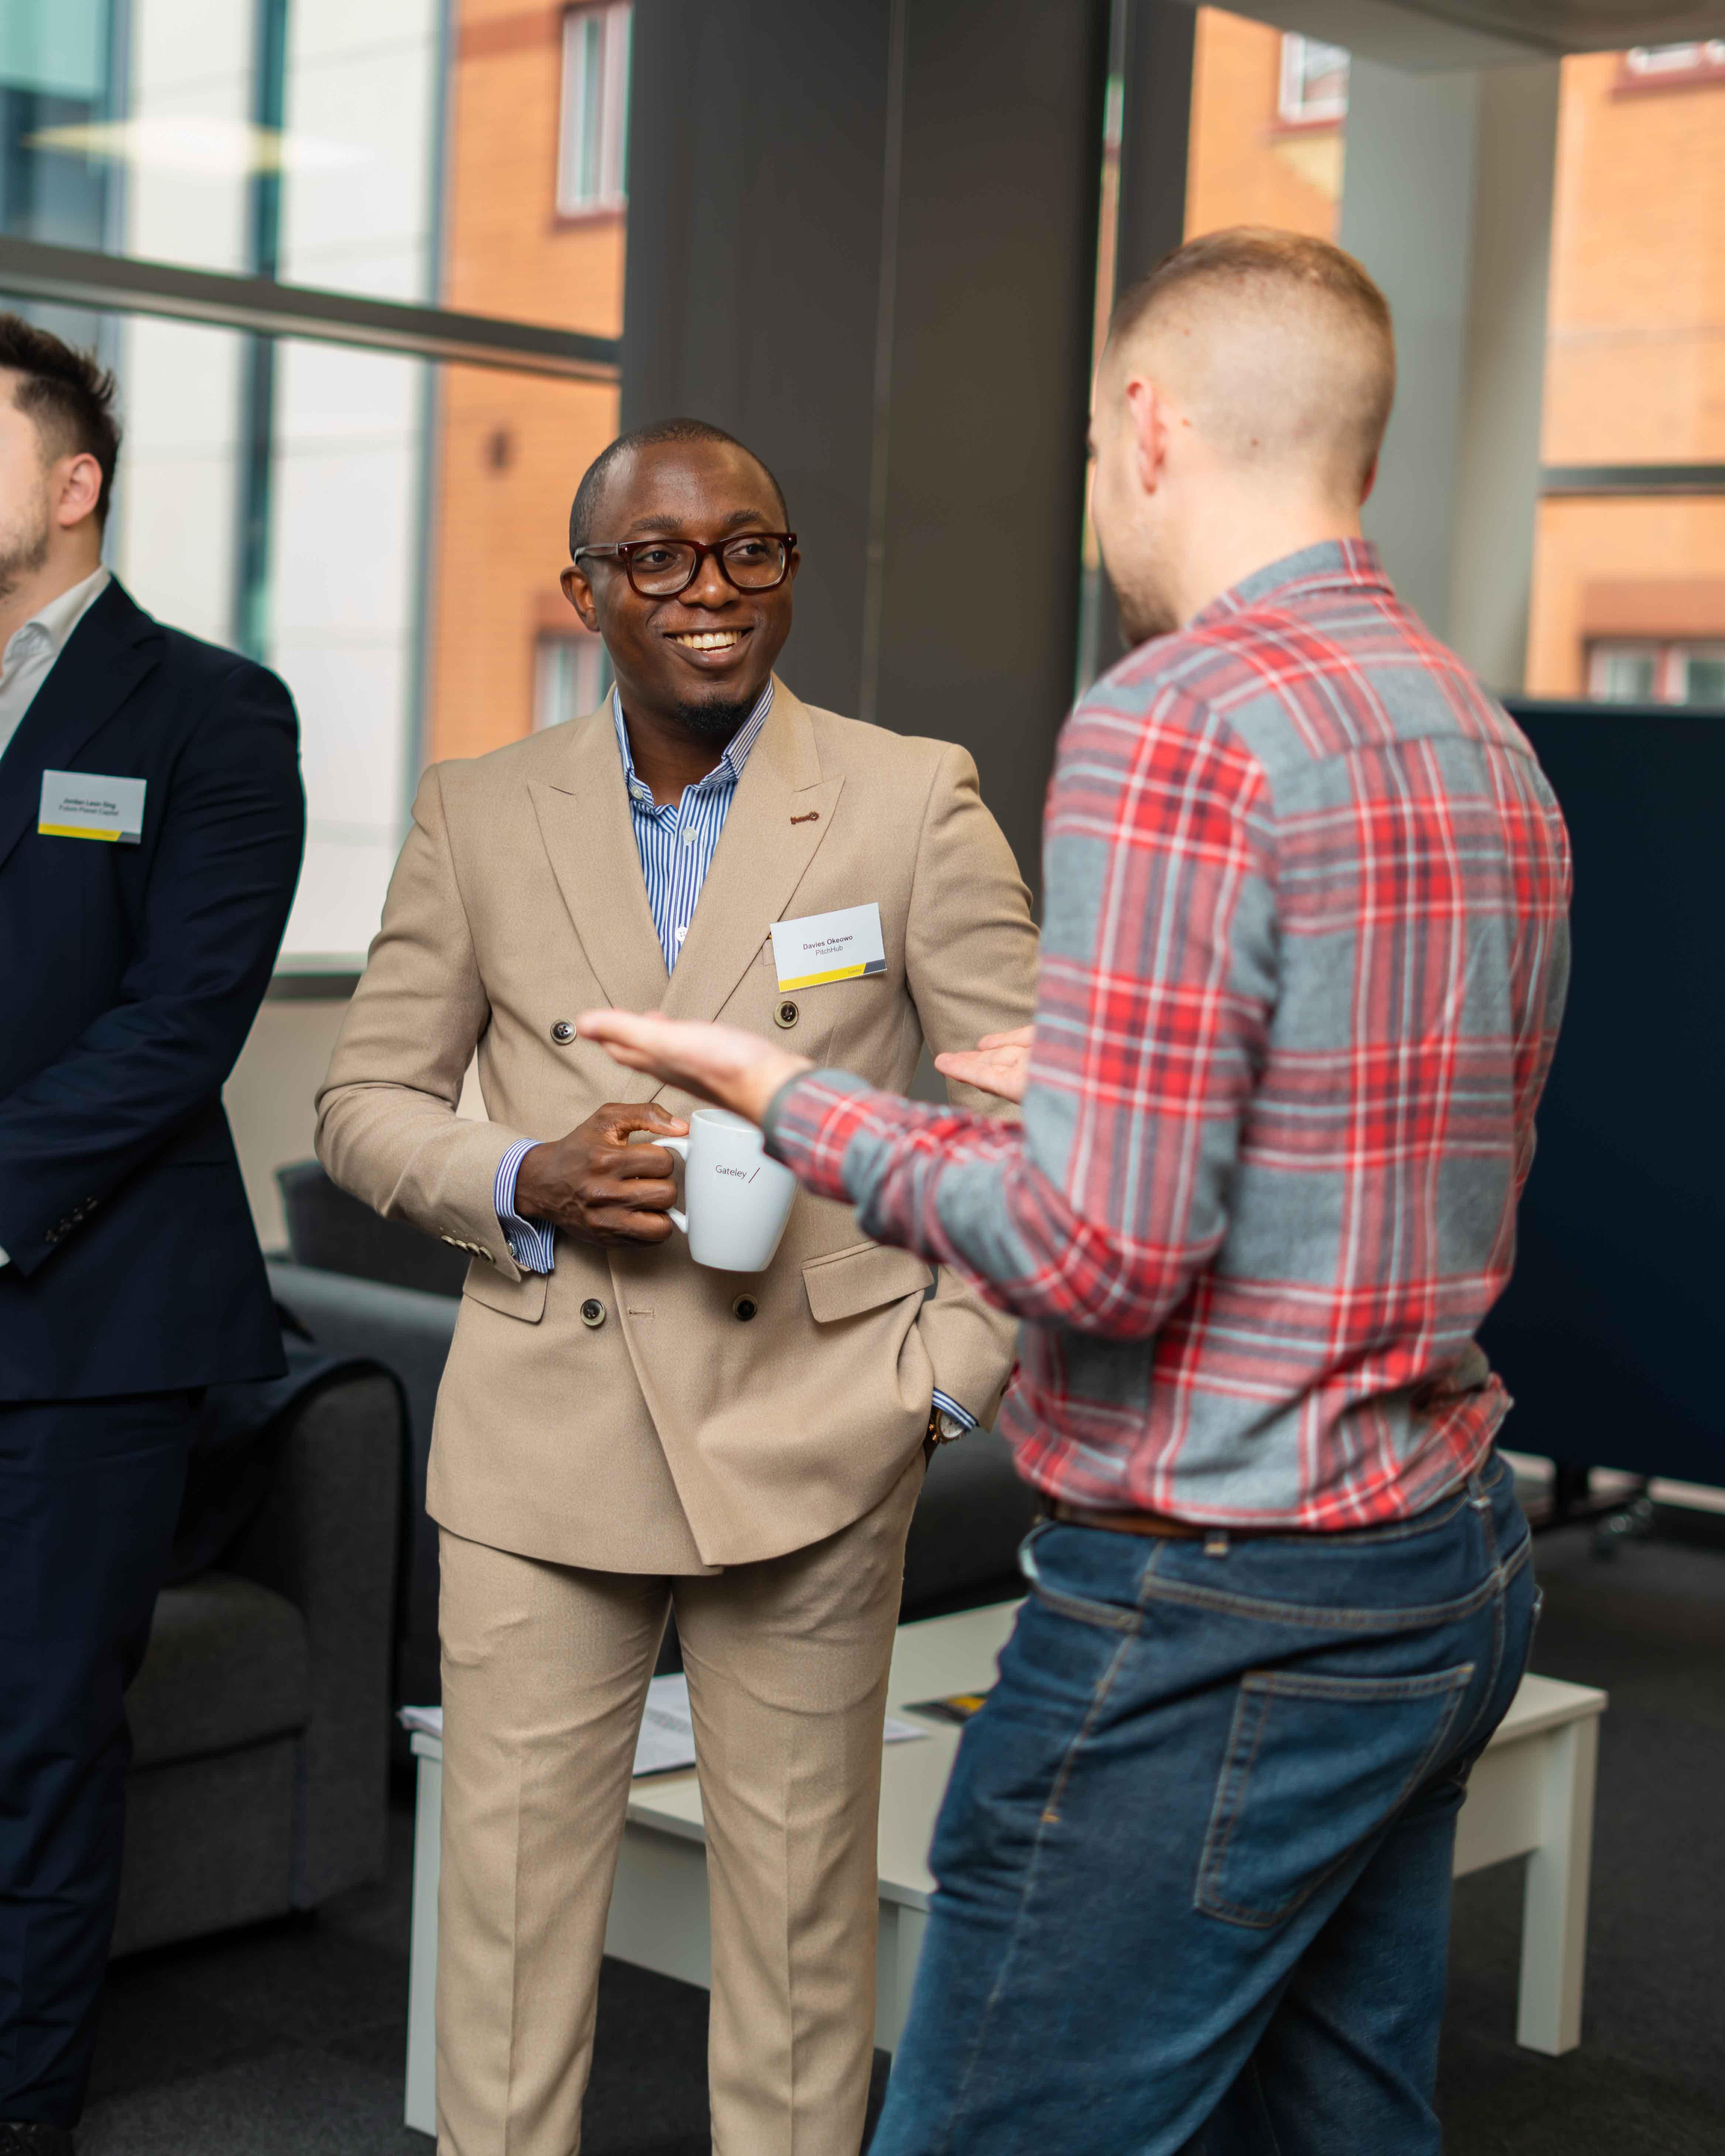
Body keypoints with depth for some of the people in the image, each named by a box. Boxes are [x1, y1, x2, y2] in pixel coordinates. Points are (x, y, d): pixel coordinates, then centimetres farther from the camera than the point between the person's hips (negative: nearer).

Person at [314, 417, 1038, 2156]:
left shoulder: (912, 803, 0)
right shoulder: (478, 816, 6)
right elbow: (365, 1102, 10)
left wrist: (955, 1373, -5)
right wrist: (527, 1179, -10)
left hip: (810, 1439, -1)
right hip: (545, 1434, 2)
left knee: (799, 1900, 8)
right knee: (507, 1898, 7)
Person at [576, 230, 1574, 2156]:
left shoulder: (1179, 719, -17)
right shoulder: (1492, 746, 11)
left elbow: (1103, 1255, -21)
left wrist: (793, 1103, -8)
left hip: (1216, 1621, -9)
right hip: (1454, 1577, 9)